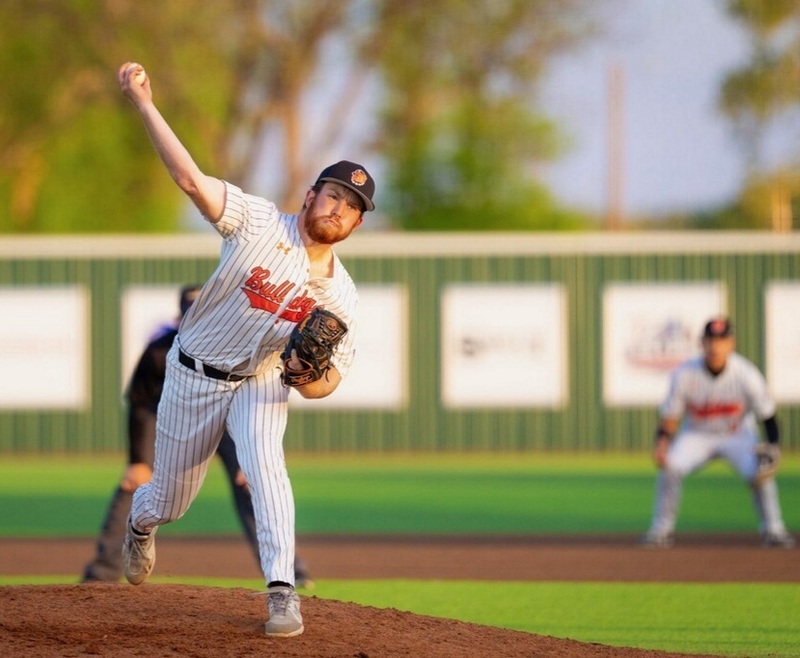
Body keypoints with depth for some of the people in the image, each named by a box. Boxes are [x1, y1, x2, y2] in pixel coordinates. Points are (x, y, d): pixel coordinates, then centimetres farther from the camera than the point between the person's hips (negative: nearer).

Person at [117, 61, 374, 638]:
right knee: (171, 498, 11)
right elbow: (191, 178, -26)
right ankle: (141, 520, 50)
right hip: (193, 375, -1)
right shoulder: (260, 223, -17)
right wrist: (145, 106, -35)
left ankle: (282, 592, -28)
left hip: (260, 383, 1)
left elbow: (330, 381, -6)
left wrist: (310, 378, -31)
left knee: (265, 466, -29)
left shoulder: (341, 296, -10)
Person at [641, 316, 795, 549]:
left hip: (738, 435, -1)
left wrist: (773, 447, -24)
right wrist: (663, 440, -29)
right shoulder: (683, 374, -19)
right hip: (696, 435, 1)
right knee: (669, 467, -26)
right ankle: (661, 530, -10)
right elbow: (670, 415, -10)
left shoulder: (747, 374, -21)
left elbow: (767, 414, -12)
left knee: (760, 472, -26)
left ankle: (773, 530, -5)